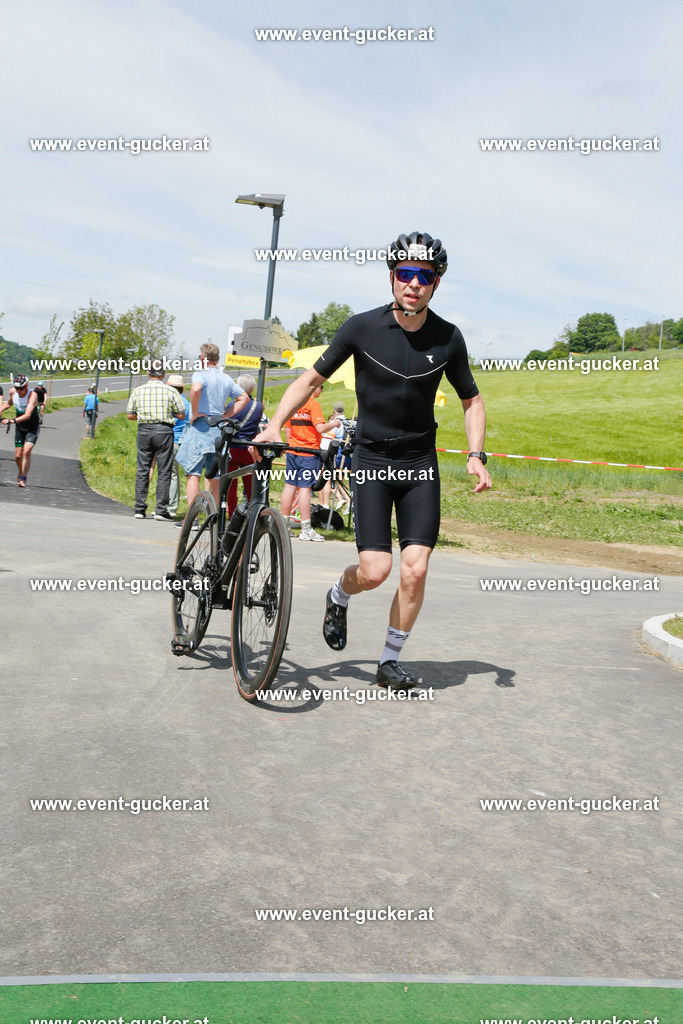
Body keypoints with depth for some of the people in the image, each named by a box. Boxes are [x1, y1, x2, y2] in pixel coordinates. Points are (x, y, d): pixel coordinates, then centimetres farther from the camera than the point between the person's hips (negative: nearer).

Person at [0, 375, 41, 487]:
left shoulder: (32, 395, -25)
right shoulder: (12, 391, -9)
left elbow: (27, 415, -36)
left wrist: (13, 420, -49)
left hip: (32, 427, -4)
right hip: (19, 427, 4)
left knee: (26, 452, -21)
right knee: (17, 456, 4)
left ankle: (23, 478, -12)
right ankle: (20, 472, 34)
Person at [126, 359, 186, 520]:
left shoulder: (138, 391, 6)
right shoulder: (170, 391, -1)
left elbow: (130, 415, 8)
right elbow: (181, 415, -1)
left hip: (143, 430, 3)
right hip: (163, 431, -2)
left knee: (142, 471, 8)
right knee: (164, 472, 1)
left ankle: (140, 509, 7)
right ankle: (161, 510, -2)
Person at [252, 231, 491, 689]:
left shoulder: (448, 338, -3)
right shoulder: (362, 327, -9)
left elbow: (472, 400, 11)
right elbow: (311, 379, 0)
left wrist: (476, 455, -3)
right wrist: (275, 424, -13)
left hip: (421, 463, 2)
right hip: (372, 460, -2)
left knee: (416, 569, -7)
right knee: (375, 570, -11)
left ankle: (390, 662, 12)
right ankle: (339, 598, 25)